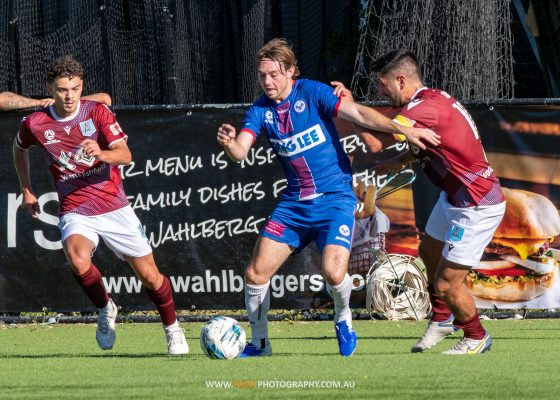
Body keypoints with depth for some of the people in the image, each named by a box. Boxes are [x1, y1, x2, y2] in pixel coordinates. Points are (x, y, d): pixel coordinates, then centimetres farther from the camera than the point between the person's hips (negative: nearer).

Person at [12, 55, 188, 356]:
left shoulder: (97, 112, -7)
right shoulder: (36, 124, -3)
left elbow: (125, 155, -17)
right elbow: (19, 148, 21)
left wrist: (102, 154, -38)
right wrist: (26, 191, 19)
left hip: (113, 207, 0)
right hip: (75, 211, 0)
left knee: (149, 276, 2)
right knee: (77, 257, -33)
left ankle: (172, 330, 29)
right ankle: (105, 310, -5)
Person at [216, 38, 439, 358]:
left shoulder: (312, 93, -10)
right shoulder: (261, 110, 2)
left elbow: (359, 114, -18)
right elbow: (241, 151, -10)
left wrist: (404, 130, -26)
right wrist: (230, 143, -34)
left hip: (334, 197, -5)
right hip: (295, 202, 5)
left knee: (334, 273, -24)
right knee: (256, 272, -2)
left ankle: (343, 319, 9)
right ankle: (259, 343, 17)